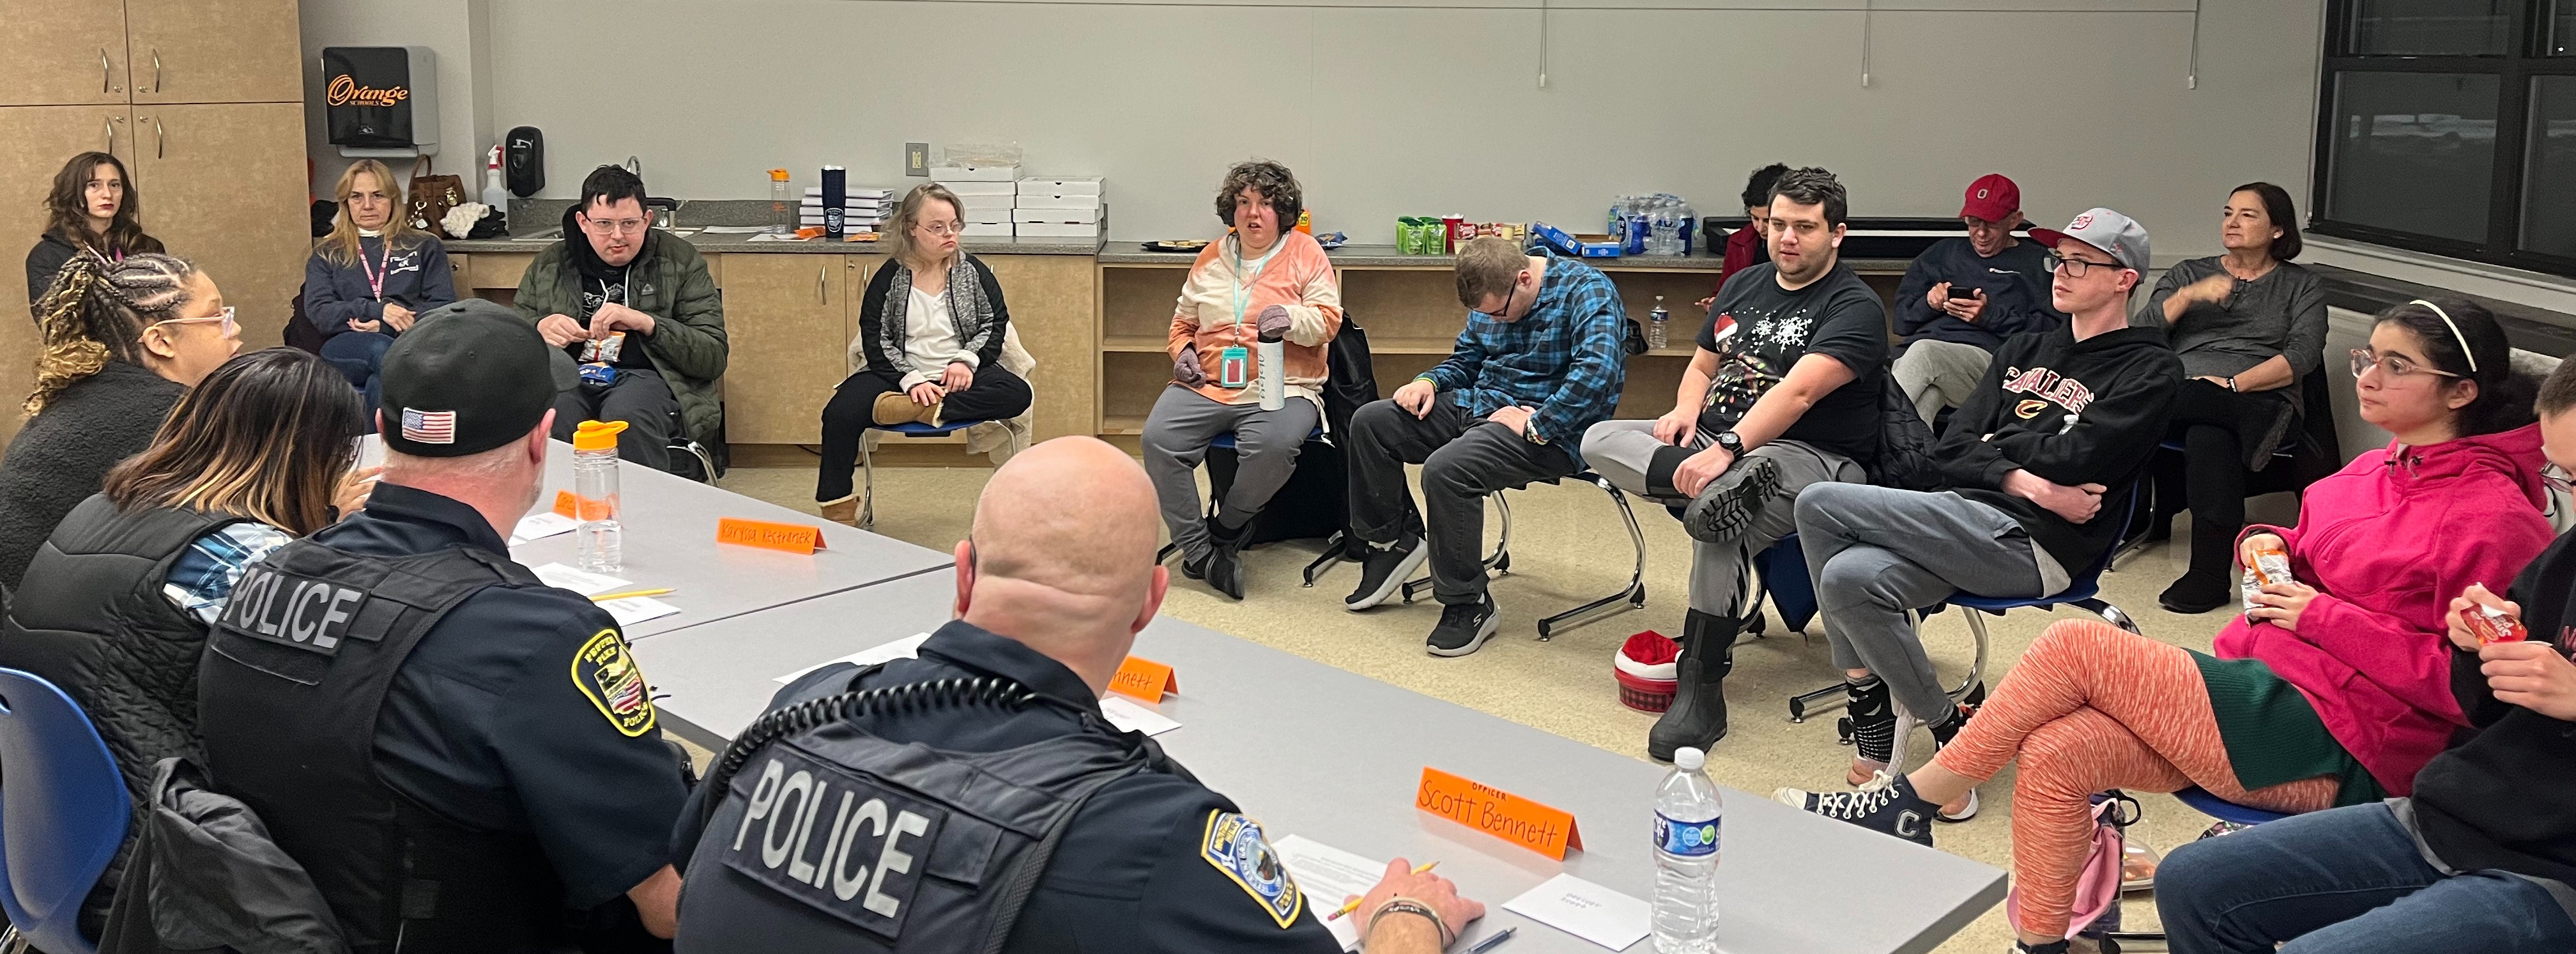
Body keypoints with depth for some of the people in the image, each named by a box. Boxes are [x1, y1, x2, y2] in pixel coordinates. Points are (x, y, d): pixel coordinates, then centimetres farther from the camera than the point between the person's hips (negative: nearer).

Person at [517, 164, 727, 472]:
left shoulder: (681, 262, 9)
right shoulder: (550, 264, 17)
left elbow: (714, 358, 1)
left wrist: (647, 323, -13)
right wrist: (539, 330, -4)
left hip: (645, 376, -2)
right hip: (569, 375, 2)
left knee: (626, 420, -38)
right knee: (552, 418, -35)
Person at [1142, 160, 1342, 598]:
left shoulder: (1305, 253, 7)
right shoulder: (1211, 258, 19)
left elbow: (1329, 320, -1)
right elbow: (1183, 321, 30)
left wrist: (1292, 317, -22)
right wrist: (1182, 350, 8)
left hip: (1281, 388, -3)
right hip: (1206, 383, 4)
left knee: (1273, 446, -37)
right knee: (1158, 438, -25)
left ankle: (1227, 528, -8)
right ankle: (1198, 552, -15)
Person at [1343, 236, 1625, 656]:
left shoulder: (1586, 291, -17)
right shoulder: (1491, 298, 8)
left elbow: (1597, 370, -30)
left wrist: (1535, 427, -27)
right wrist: (1430, 381, 1)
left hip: (1550, 430, -9)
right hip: (1478, 408, 9)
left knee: (1446, 469, -32)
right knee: (1369, 422, 0)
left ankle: (1467, 605, -15)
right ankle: (1394, 540, 18)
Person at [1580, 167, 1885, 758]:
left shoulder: (1855, 307, -9)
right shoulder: (1744, 286, 16)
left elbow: (1799, 391, -23)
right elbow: (1703, 365, 23)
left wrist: (1726, 449, -34)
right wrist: (1686, 409, -2)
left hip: (1813, 459, -7)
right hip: (1716, 442, 8)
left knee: (1718, 516, -37)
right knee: (1600, 439, -11)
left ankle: (1701, 691, -27)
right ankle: (1725, 485, -34)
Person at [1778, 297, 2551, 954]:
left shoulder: (2494, 514, -11)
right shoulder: (2383, 469, 13)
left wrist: (2328, 619, -16)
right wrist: (2270, 544, 4)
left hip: (2332, 745, -8)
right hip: (2270, 694, 8)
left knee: (2075, 644, -17)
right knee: (2053, 755, -13)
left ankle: (1907, 803, -4)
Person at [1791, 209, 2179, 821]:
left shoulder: (2149, 371, 5)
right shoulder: (2025, 350, 24)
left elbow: (2074, 458, -11)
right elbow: (1950, 449, 12)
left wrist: (1999, 443, 6)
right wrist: (2026, 481, -5)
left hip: (2033, 545, -6)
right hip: (1971, 521, 6)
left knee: (1821, 506, -21)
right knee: (1850, 577, -24)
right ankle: (1945, 729, -7)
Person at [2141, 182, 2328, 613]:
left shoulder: (2302, 286, 18)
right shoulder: (2188, 273, 25)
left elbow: (2303, 356, 0)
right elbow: (2141, 332, 10)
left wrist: (2233, 383, -13)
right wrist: (2189, 296, -5)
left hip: (2257, 399, -2)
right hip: (2179, 393, 2)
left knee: (2208, 436, -39)